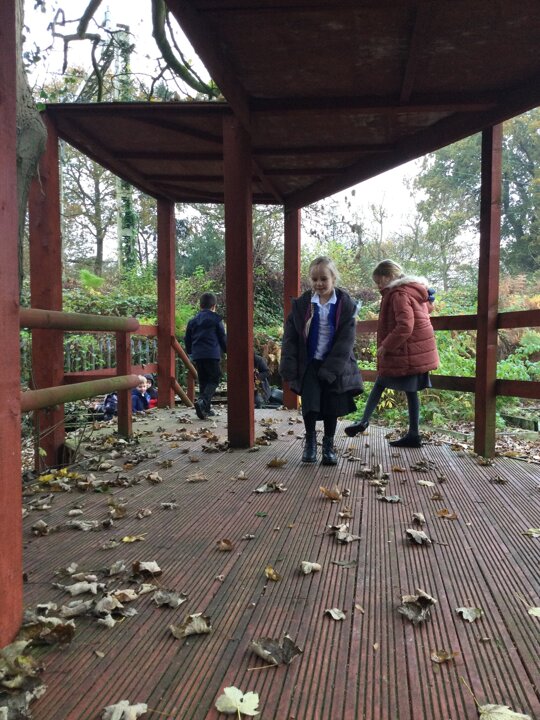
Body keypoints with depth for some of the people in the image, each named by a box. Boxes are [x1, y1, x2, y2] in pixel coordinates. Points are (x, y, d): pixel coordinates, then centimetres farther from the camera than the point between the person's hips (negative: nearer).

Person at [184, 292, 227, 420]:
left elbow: (187, 339, 17)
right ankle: (202, 401, -24)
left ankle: (206, 409, 13)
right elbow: (222, 337, 2)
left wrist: (190, 351, 31)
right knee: (214, 380, -1)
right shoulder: (216, 319, 0)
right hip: (212, 354, -5)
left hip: (197, 355, 5)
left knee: (203, 381, 13)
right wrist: (226, 350, 16)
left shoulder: (193, 320, 14)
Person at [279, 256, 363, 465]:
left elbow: (346, 340, -10)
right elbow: (290, 337, -1)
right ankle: (310, 441, 20)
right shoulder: (301, 303, -2)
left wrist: (330, 368, -16)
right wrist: (289, 366, -10)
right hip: (310, 364, 0)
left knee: (332, 407, 7)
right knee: (310, 405, -4)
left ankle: (328, 446, 25)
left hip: (334, 365, 0)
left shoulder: (346, 304, -6)